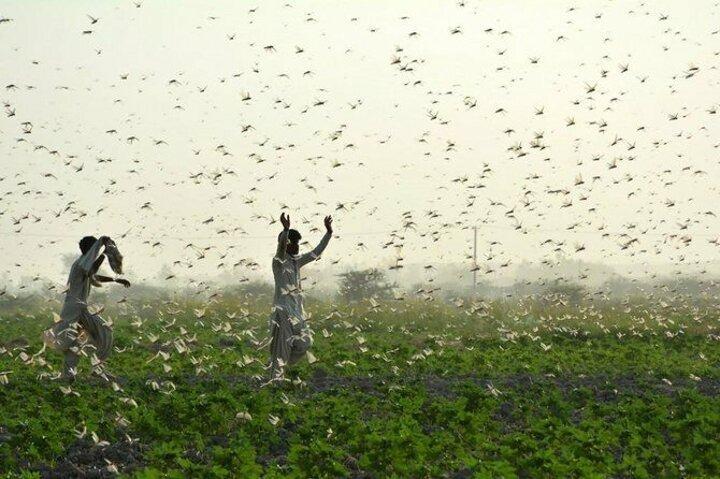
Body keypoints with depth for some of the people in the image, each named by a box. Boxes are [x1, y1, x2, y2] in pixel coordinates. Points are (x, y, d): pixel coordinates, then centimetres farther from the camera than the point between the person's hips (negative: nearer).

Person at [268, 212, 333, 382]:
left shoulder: (297, 261, 16)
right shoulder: (279, 261, -8)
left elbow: (316, 252, 20)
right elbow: (281, 247, -29)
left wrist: (329, 232, 12)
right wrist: (286, 229, -47)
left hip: (297, 310, 8)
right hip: (283, 310, -8)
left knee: (305, 343, 4)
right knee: (282, 346, -9)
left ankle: (282, 365, 20)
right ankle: (276, 378, -6)